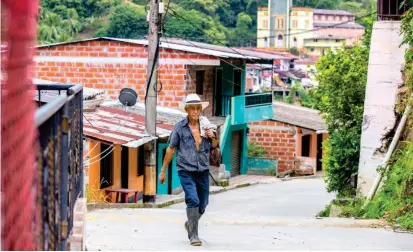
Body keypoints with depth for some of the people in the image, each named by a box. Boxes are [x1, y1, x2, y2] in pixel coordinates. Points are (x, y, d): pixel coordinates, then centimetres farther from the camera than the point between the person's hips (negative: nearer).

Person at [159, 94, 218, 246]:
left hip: (203, 171, 4)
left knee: (202, 205, 12)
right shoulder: (180, 127, -3)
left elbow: (214, 146, 19)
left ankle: (190, 224, 39)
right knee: (193, 201, -18)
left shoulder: (206, 125, 6)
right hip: (186, 171, -4)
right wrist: (163, 170, 3)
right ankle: (193, 235, -13)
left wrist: (213, 137, -5)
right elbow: (171, 149, 1)